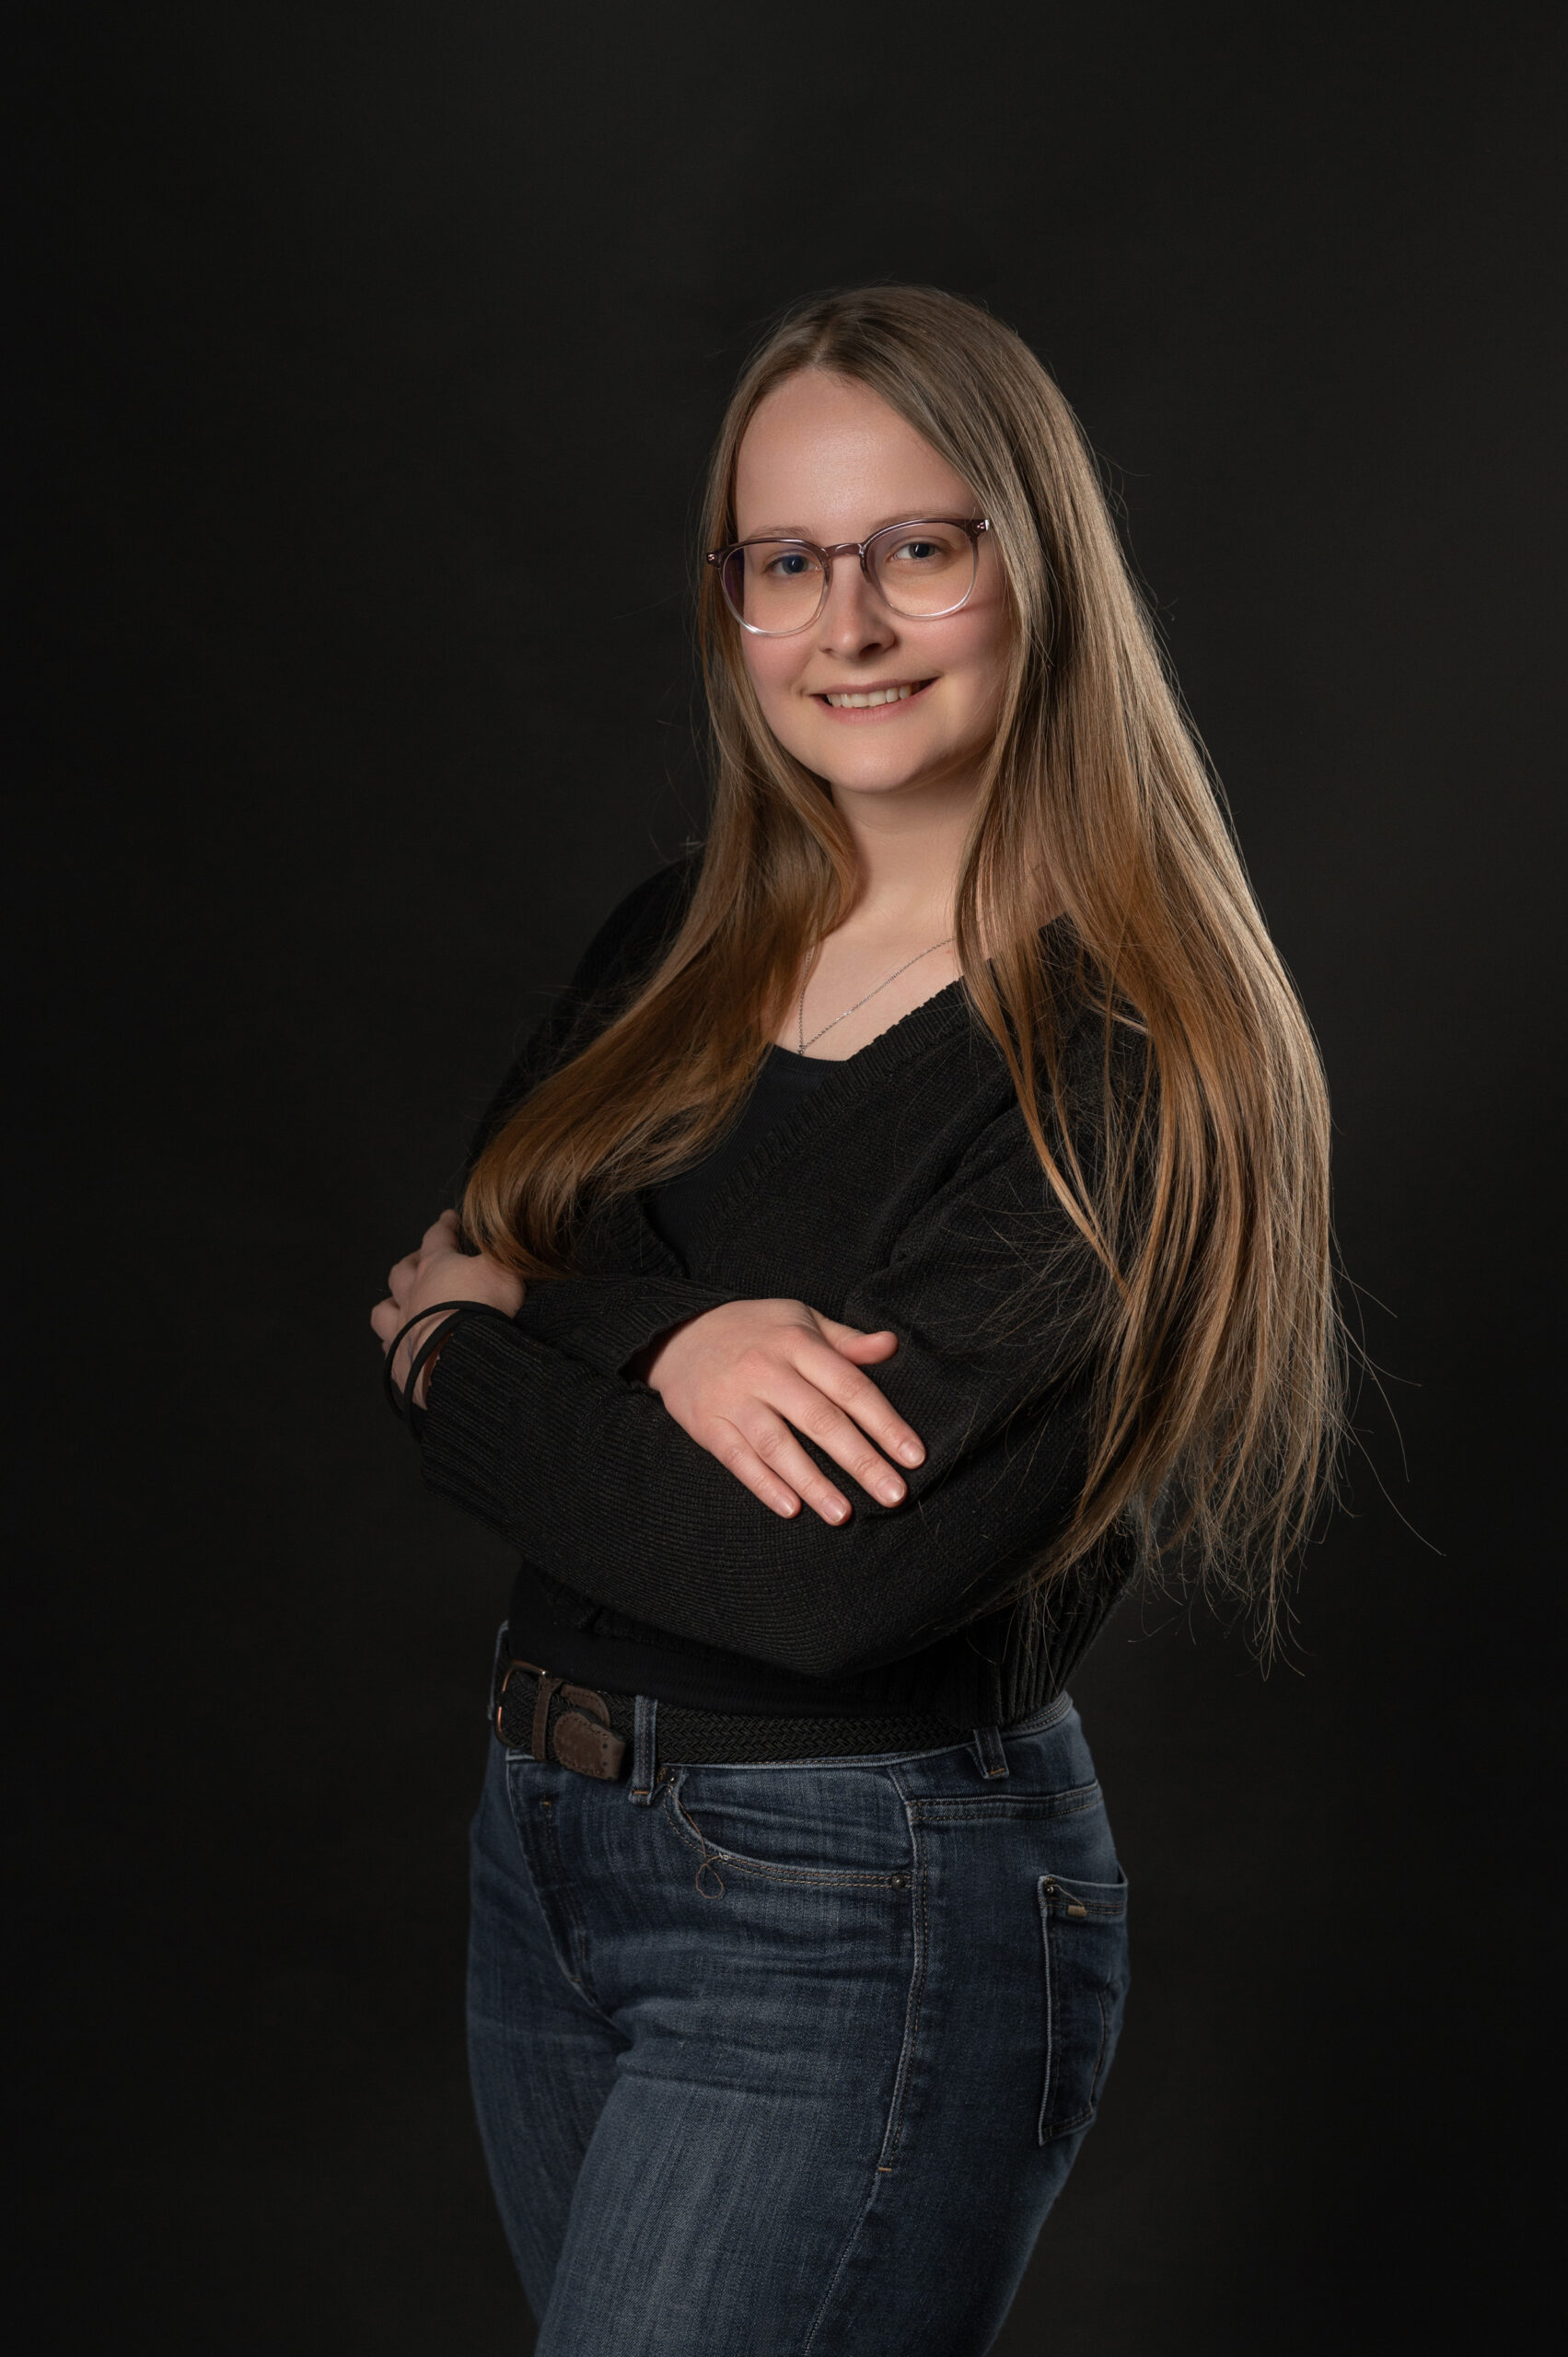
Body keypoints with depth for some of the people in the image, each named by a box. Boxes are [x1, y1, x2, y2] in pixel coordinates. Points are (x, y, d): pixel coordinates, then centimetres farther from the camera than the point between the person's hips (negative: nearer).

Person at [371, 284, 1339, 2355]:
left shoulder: (1122, 1064, -16)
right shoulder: (673, 953, 6)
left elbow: (839, 1576, -24)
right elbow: (443, 1293, -3)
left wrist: (475, 1350, -10)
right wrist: (663, 1353, -23)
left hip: (863, 1918, -7)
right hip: (552, 1841, 7)